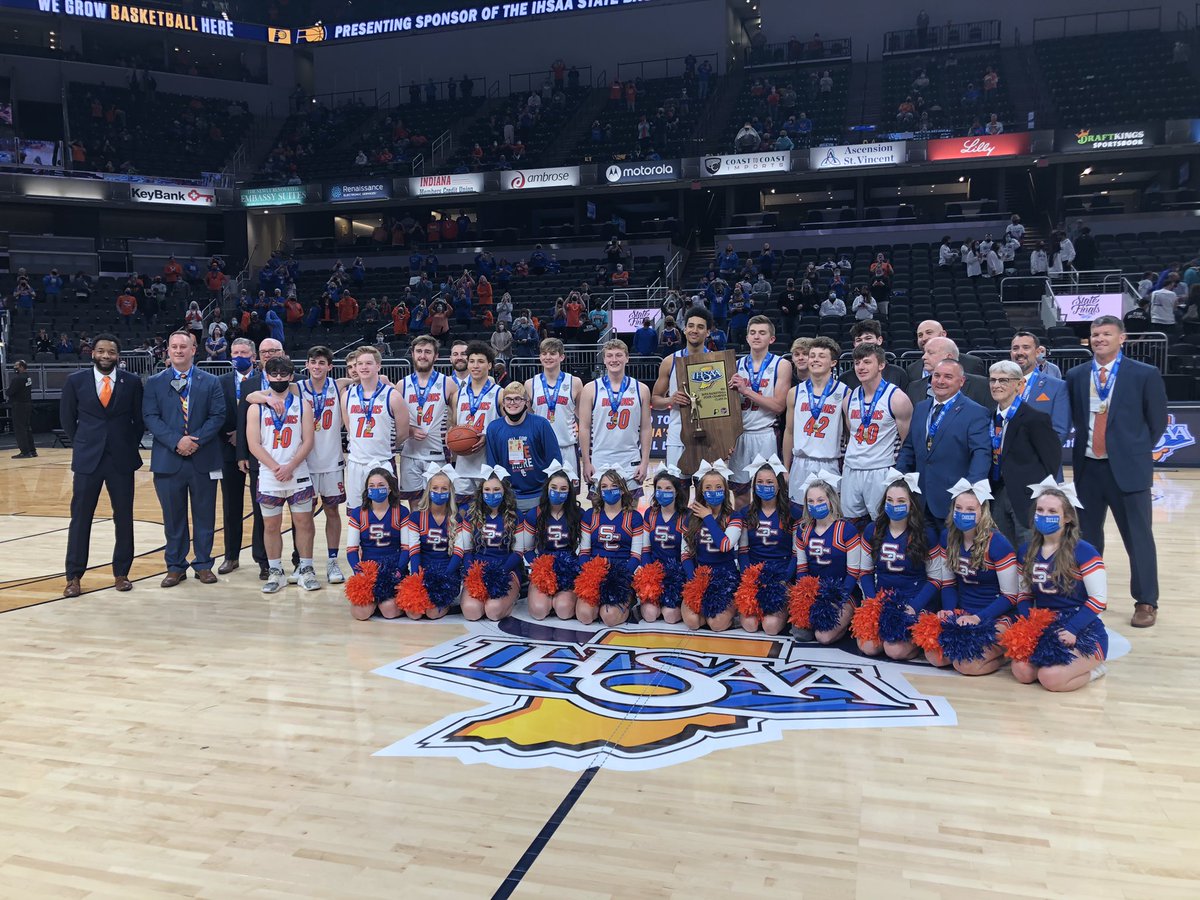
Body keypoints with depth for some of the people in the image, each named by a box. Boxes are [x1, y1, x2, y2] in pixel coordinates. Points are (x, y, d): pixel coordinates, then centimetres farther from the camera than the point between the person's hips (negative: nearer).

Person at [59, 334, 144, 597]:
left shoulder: (132, 382, 0)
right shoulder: (75, 381, 0)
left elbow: (139, 419, 8)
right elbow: (67, 418, 10)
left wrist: (131, 445, 5)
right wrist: (83, 445, 10)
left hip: (122, 459, 0)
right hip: (87, 459, 0)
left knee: (124, 518, 6)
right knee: (80, 518, 4)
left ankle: (121, 573, 17)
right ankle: (74, 576, 12)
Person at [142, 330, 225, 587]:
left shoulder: (211, 382, 6)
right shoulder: (154, 383, 6)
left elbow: (218, 416, -2)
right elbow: (151, 417, -3)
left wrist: (196, 440, -15)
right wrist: (176, 441, -16)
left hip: (203, 459, 0)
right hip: (168, 460, 0)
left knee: (204, 515, 6)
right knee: (173, 516, 8)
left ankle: (203, 564, 18)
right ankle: (175, 566, 19)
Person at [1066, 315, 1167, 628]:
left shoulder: (1145, 375, -3)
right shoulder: (1075, 376, 6)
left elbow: (1157, 421, 2)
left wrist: (1137, 451, 5)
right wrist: (1084, 443, 5)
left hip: (1127, 467, -3)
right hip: (1088, 467, 4)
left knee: (1138, 537, 3)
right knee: (1087, 535, 13)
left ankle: (1146, 602, 15)